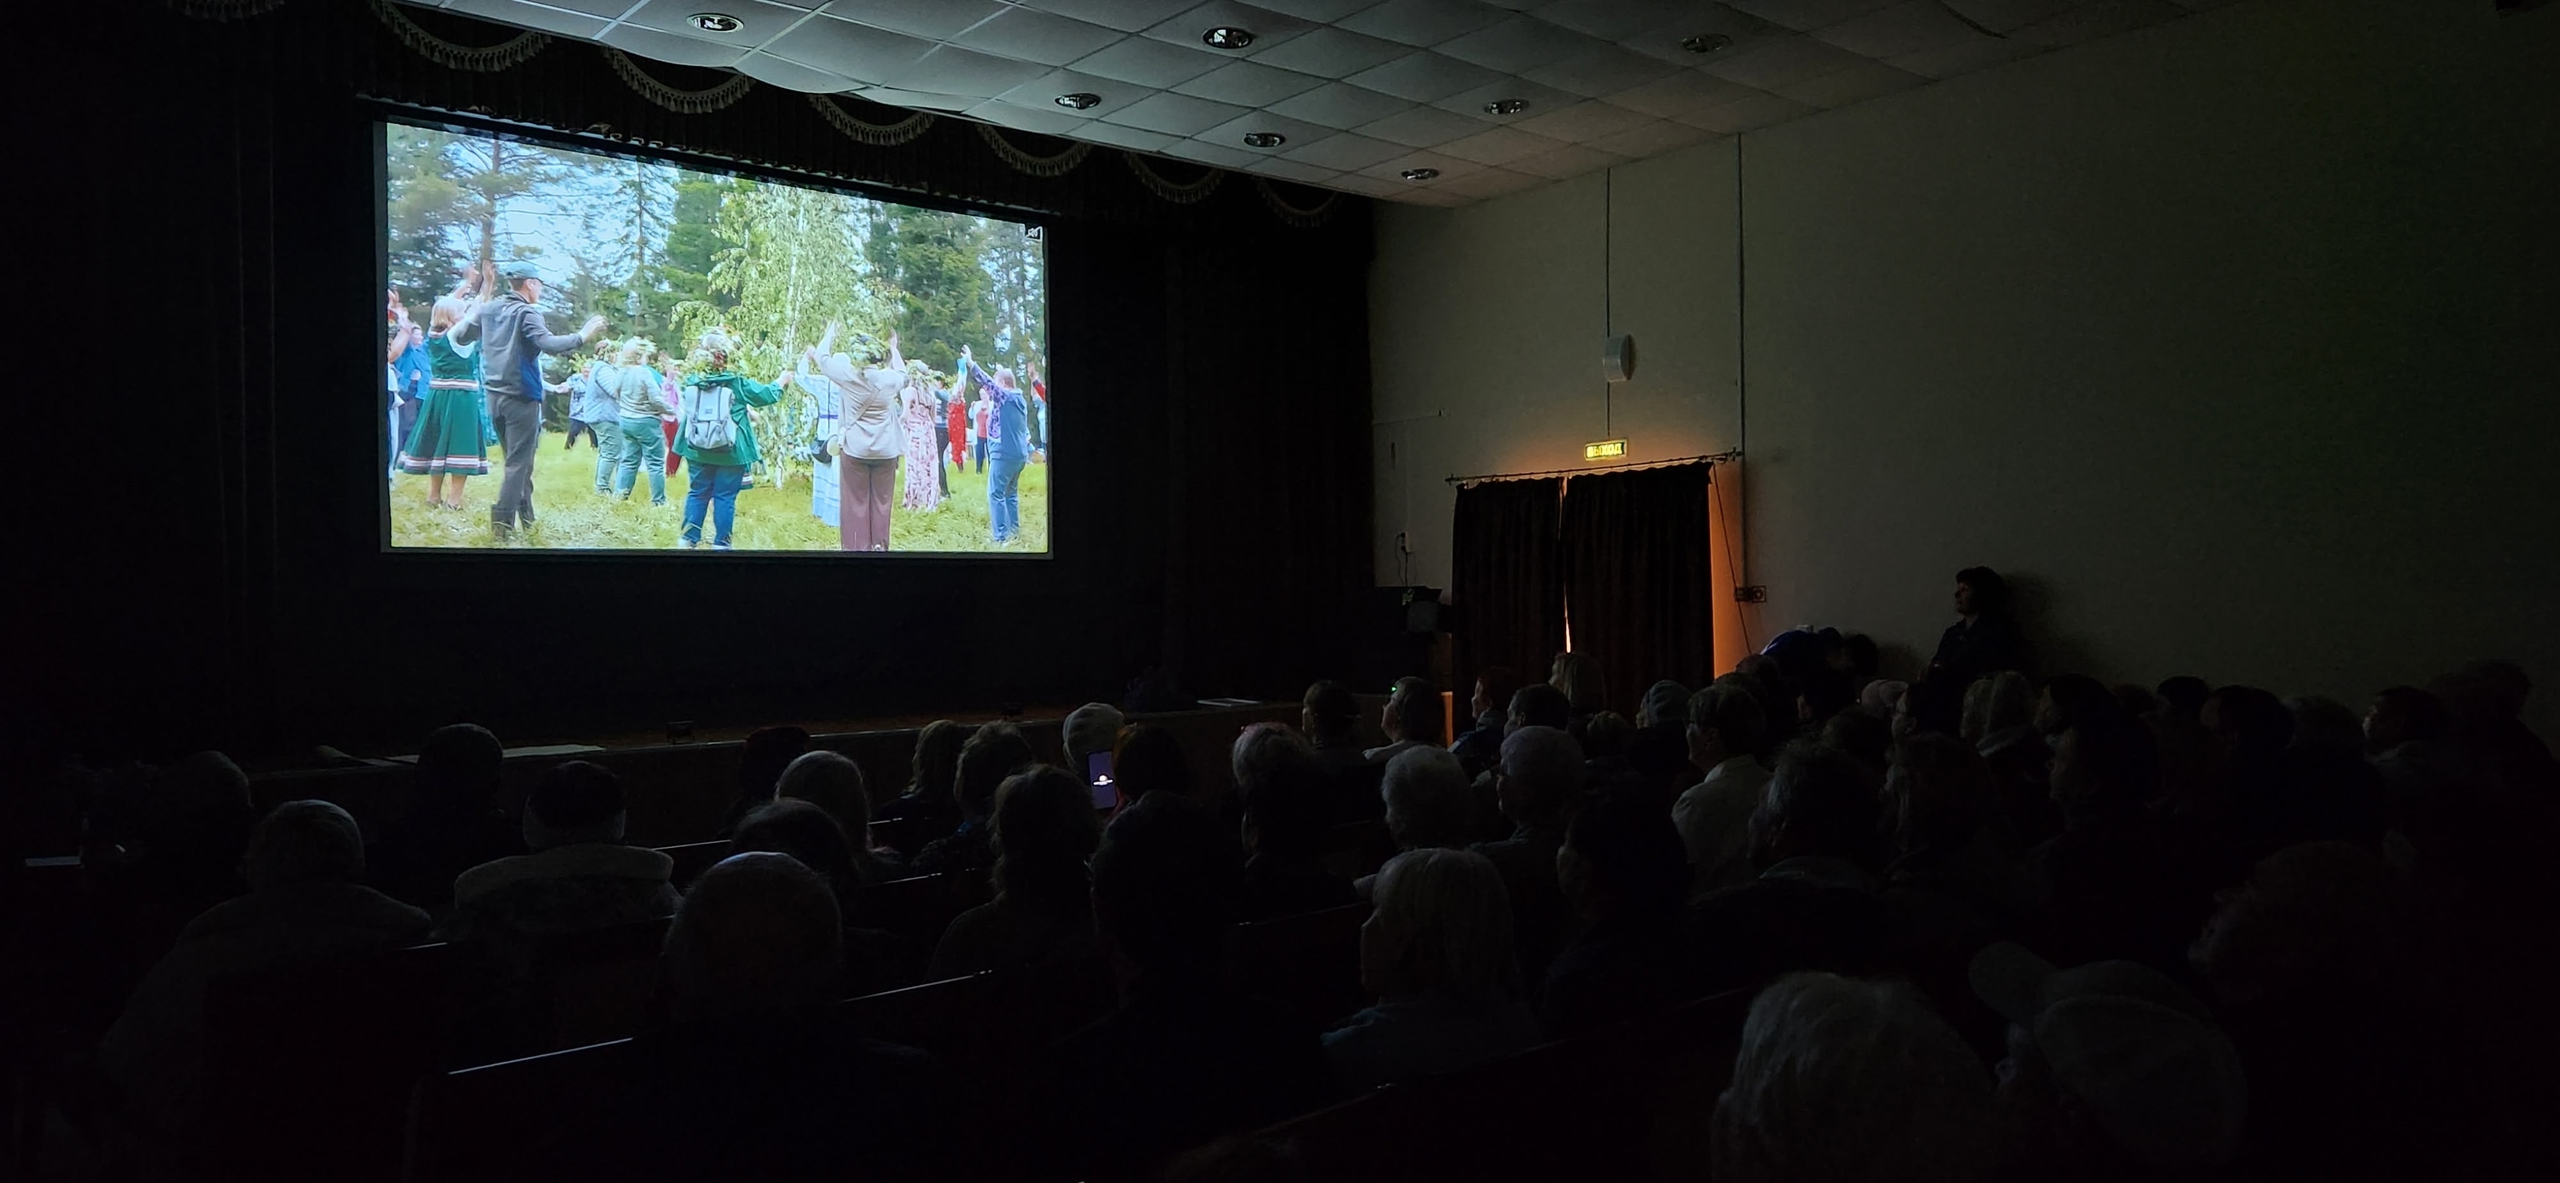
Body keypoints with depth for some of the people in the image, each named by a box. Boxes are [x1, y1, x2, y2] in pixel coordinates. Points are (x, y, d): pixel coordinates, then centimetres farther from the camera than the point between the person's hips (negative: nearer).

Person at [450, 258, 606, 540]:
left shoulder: (487, 309, 8)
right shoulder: (526, 312, -14)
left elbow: (459, 337, 17)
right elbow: (548, 343, -29)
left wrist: (473, 315, 34)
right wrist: (582, 337, -21)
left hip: (495, 395, 8)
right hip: (521, 397, -8)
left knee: (515, 457, 19)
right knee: (519, 461, -4)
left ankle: (525, 514, 25)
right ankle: (503, 520, -9)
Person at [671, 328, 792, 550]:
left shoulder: (692, 382, -1)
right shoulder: (737, 383, -11)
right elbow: (766, 395, 0)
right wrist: (782, 381, 20)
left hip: (699, 451, 4)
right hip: (730, 453, -3)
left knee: (697, 493, 13)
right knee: (725, 497, 3)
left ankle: (688, 539, 14)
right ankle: (720, 543, 7)